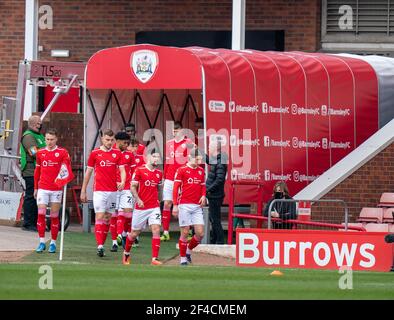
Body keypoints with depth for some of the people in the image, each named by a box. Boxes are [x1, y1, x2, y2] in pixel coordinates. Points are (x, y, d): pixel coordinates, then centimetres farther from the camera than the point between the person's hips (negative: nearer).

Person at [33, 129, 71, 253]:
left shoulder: (62, 152, 0)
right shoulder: (40, 153, 9)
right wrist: (35, 188, 16)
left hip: (56, 189, -2)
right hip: (43, 189, 2)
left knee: (54, 217, 3)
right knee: (41, 214, -8)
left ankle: (53, 243, 10)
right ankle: (42, 242, -3)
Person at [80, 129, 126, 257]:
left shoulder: (117, 153, 7)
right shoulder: (95, 153, 2)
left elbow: (122, 170, 2)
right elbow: (88, 172, 7)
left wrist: (122, 182, -20)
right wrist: (83, 191, 8)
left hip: (113, 191, 3)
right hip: (99, 190, -3)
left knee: (107, 218, 7)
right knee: (100, 217, -12)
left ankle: (102, 245, 15)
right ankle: (100, 246, -20)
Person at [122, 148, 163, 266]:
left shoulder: (159, 173, 8)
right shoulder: (139, 170, -7)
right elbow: (133, 187, -6)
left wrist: (157, 199, 14)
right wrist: (138, 199, -19)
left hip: (154, 207, 3)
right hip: (141, 207, -3)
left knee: (156, 230, -13)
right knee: (134, 233, 8)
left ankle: (155, 258, -14)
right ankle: (126, 253, 33)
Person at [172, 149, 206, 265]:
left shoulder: (201, 171, 12)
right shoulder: (181, 170, -3)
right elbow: (175, 188, -4)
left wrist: (203, 196, 1)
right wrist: (175, 205, -9)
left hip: (197, 206, 4)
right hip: (184, 206, -4)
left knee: (200, 234, -2)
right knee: (185, 233, -2)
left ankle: (189, 250, 23)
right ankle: (183, 258, 10)